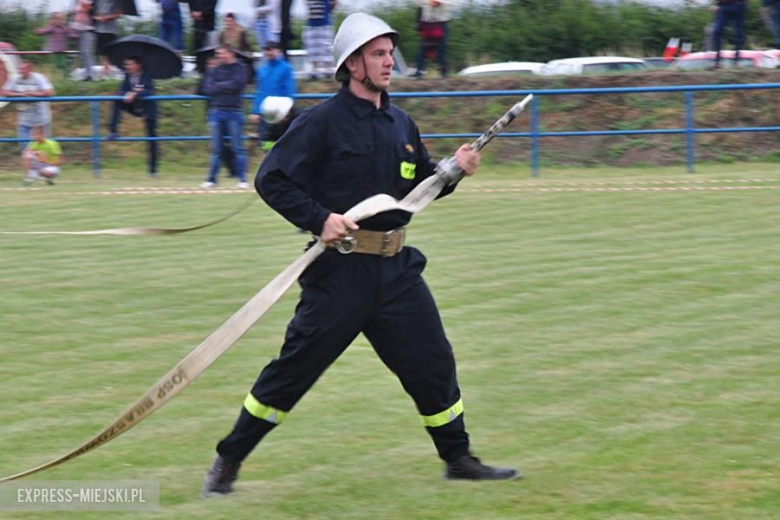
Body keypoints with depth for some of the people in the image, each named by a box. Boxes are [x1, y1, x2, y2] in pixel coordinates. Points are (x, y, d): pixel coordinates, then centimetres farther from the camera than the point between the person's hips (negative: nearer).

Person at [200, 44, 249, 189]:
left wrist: (218, 86, -2)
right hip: (216, 111, 3)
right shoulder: (214, 70, 13)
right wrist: (225, 87, -8)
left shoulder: (240, 68, 4)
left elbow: (236, 84, -11)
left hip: (234, 112, -3)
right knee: (216, 149, 4)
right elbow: (207, 89, 3)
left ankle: (242, 179, 0)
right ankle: (212, 178, 8)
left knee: (238, 148, -3)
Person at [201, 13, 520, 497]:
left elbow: (422, 182, 21)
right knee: (294, 368, -1)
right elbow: (271, 180, -12)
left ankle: (458, 458, 22)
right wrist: (320, 219, -21)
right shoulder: (322, 122, -10)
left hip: (396, 268, 6)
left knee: (433, 361, 7)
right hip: (340, 271, -6)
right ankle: (229, 461, 11)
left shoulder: (401, 124, 10)